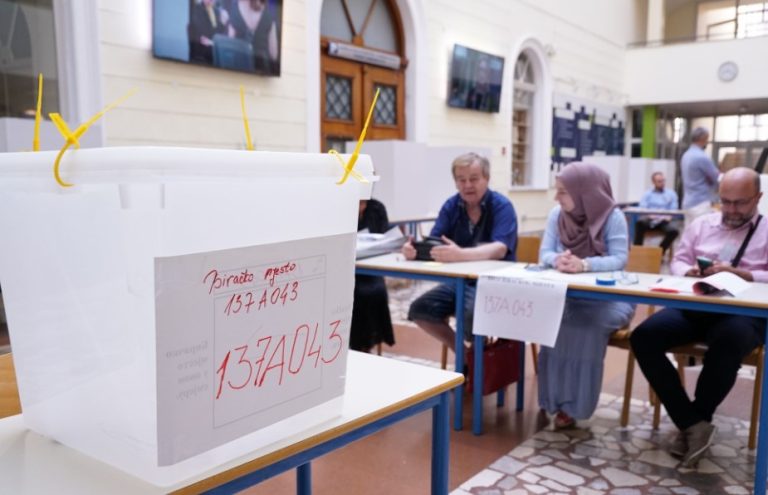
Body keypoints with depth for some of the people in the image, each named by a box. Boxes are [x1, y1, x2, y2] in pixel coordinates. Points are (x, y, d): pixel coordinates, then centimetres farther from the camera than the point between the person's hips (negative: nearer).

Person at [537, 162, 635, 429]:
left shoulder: (613, 217, -8)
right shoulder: (557, 214, 3)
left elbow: (619, 259, -17)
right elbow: (544, 253, -2)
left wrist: (584, 264, -35)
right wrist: (557, 259, -27)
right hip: (565, 294, 3)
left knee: (586, 325, -32)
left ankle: (572, 403, -16)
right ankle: (557, 398, -16)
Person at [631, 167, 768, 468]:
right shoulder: (701, 224, 21)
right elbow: (677, 262, 17)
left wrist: (738, 273, -16)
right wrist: (689, 272, -6)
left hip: (743, 312, -3)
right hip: (694, 306, 4)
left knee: (728, 342, -39)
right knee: (643, 338, -21)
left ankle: (694, 420, -14)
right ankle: (693, 423, -17)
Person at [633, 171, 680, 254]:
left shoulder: (671, 194, 18)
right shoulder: (647, 194, 15)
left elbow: (674, 210, 8)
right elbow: (642, 208, 3)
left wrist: (669, 217, -16)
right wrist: (650, 215, -20)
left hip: (664, 220, 1)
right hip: (650, 219, -1)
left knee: (674, 230, -33)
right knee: (640, 222, -37)